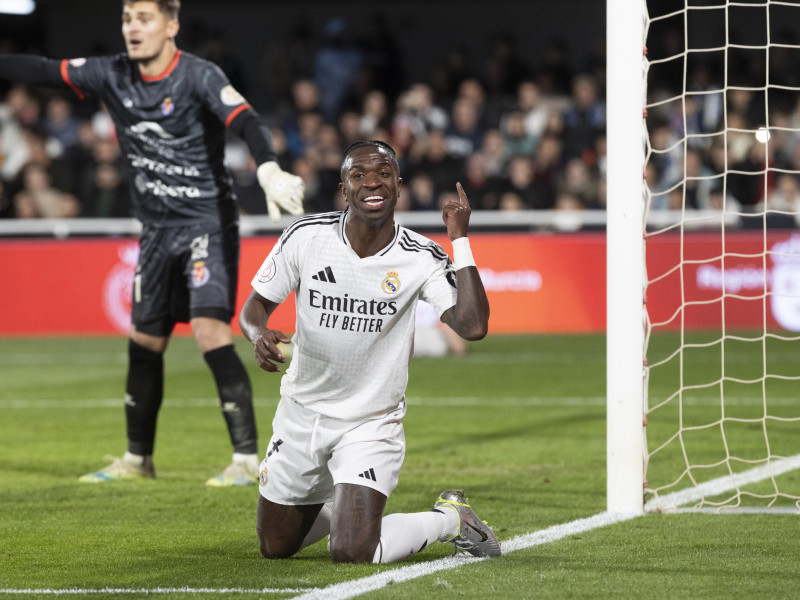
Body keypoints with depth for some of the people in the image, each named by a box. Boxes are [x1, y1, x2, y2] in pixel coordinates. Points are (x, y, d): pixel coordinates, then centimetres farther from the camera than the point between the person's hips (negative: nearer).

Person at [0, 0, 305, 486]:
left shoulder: (199, 77, -17)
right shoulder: (114, 76, 1)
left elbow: (245, 121, -32)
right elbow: (42, 71, 6)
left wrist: (270, 170, -49)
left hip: (208, 223, -6)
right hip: (158, 228, 7)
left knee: (210, 331, -20)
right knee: (144, 344, 13)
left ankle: (248, 458, -16)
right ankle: (138, 459, 28)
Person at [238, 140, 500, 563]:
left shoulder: (419, 259, -15)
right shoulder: (305, 237, -11)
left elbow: (473, 326, -28)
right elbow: (255, 306, 0)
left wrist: (459, 238, -26)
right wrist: (259, 335, -24)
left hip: (370, 427, -3)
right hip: (301, 413, 3)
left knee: (351, 554, -18)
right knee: (275, 548, 14)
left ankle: (449, 519, 8)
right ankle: (341, 506, 44)